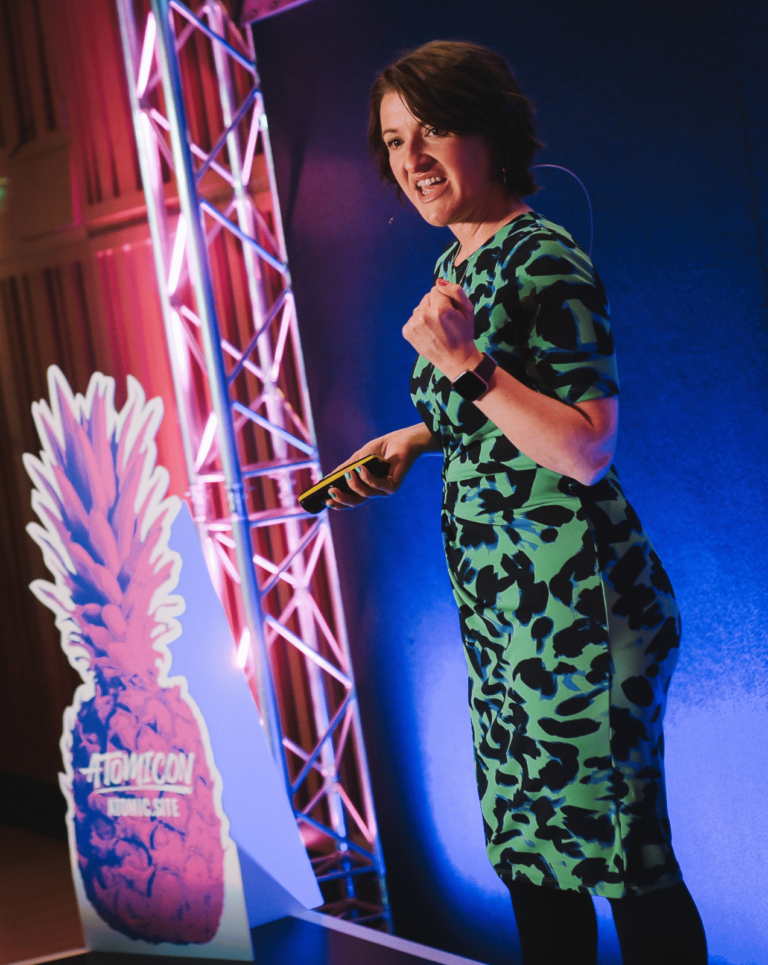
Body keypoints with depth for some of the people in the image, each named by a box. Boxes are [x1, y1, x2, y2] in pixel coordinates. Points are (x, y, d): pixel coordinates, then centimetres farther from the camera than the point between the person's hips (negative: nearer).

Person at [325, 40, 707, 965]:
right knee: (529, 846, 17)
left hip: (576, 609, -9)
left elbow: (586, 451, -20)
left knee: (621, 853, 0)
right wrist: (413, 439, 14)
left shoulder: (545, 265, -14)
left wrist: (463, 361, -26)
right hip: (499, 611, 9)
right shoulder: (459, 266, 12)